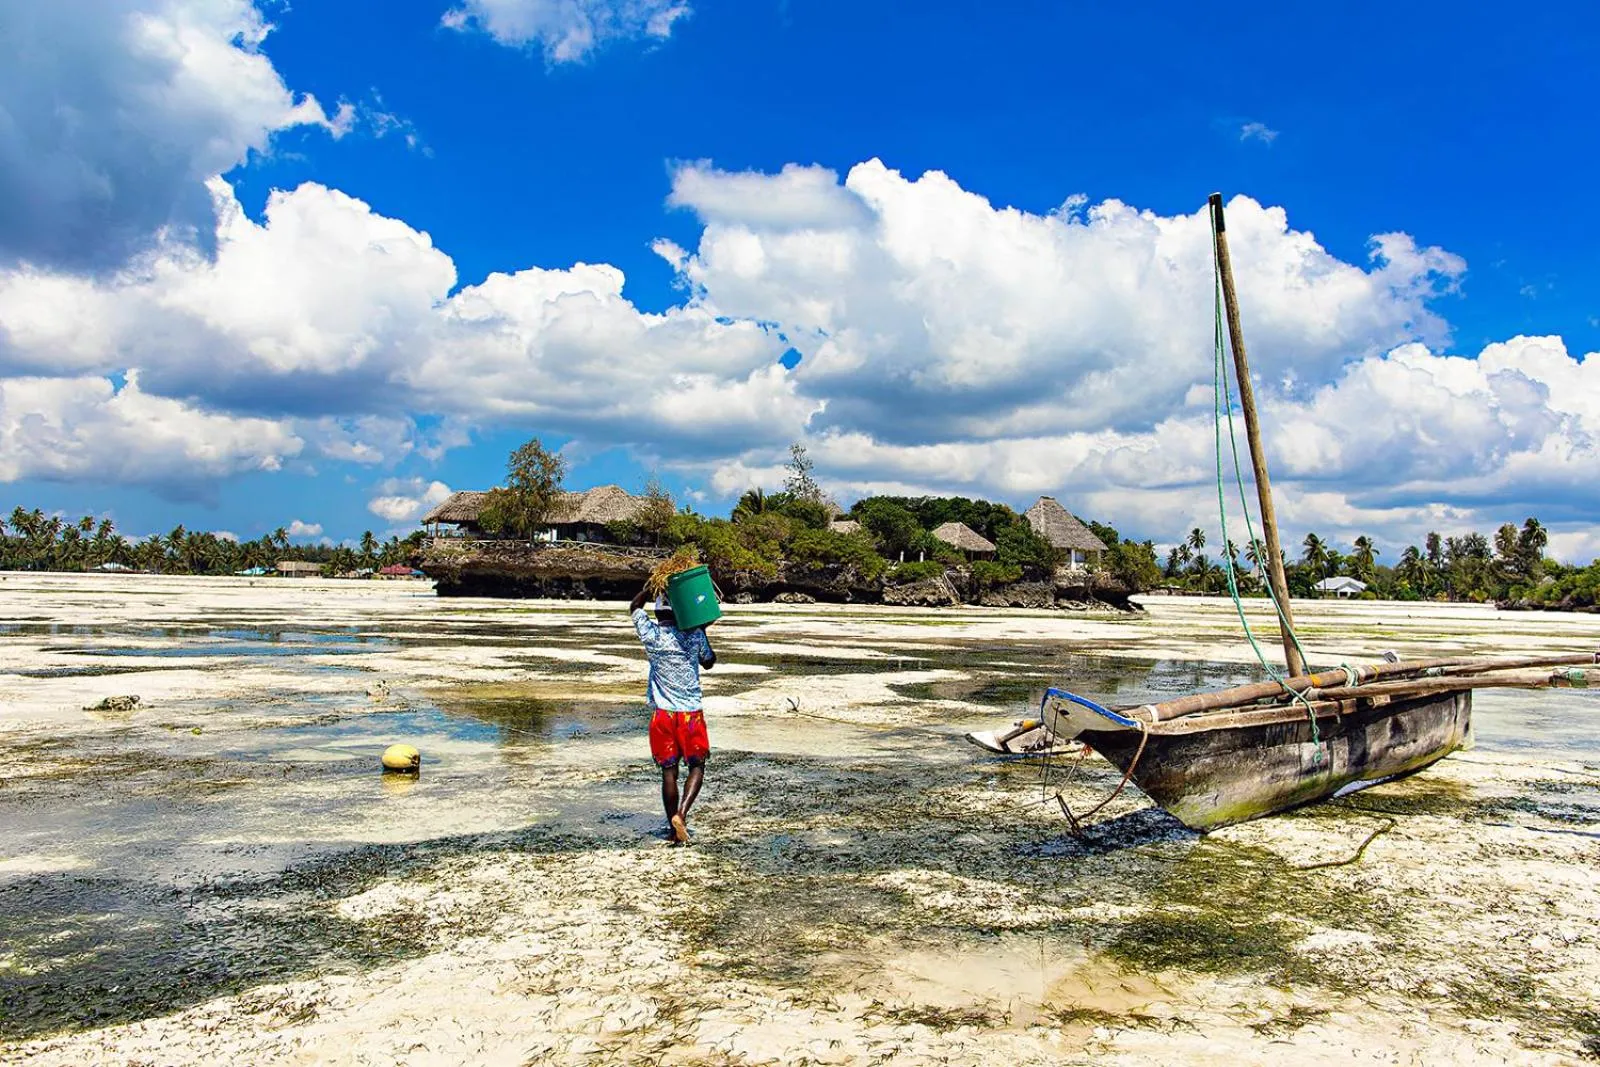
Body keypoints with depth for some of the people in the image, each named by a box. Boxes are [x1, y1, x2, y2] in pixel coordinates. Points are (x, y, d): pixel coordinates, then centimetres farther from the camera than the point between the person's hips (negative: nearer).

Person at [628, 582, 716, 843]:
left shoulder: (651, 635, -4)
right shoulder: (694, 635, -4)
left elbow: (635, 607, 15)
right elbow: (709, 662, 15)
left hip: (663, 714, 1)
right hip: (691, 713, -1)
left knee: (669, 770, 7)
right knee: (697, 766, 11)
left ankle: (674, 828, 11)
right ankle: (681, 813, -10)